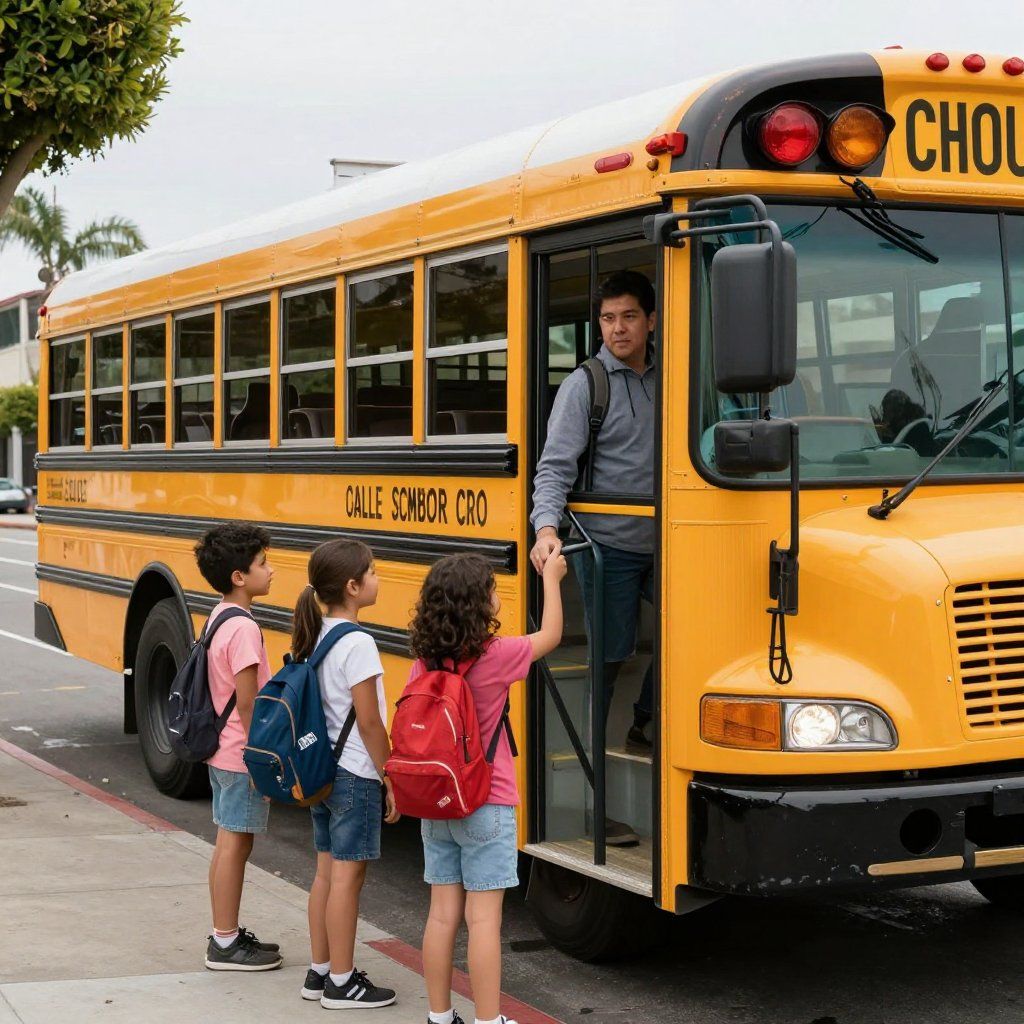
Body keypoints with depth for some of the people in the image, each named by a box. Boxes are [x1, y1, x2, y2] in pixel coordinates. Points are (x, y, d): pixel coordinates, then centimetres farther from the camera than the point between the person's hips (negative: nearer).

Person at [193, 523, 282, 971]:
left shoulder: (219, 616, 10)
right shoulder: (243, 628, -20)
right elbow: (247, 704, -21)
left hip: (222, 750, 10)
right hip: (242, 755, -10)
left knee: (229, 843, 15)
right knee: (235, 844, -2)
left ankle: (226, 934, 24)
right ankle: (225, 944, 6)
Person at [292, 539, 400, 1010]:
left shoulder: (315, 636, 7)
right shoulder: (357, 644, -18)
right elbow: (369, 722, -18)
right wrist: (391, 778, -10)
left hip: (320, 770, 9)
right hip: (355, 775, -8)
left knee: (326, 871, 14)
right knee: (348, 875, -1)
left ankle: (319, 972, 22)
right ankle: (341, 983, 6)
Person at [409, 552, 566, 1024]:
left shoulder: (424, 663, 1)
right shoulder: (494, 655, -14)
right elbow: (550, 635, 2)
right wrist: (551, 577, 14)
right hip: (486, 807, -5)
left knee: (443, 913, 10)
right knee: (483, 917, -2)